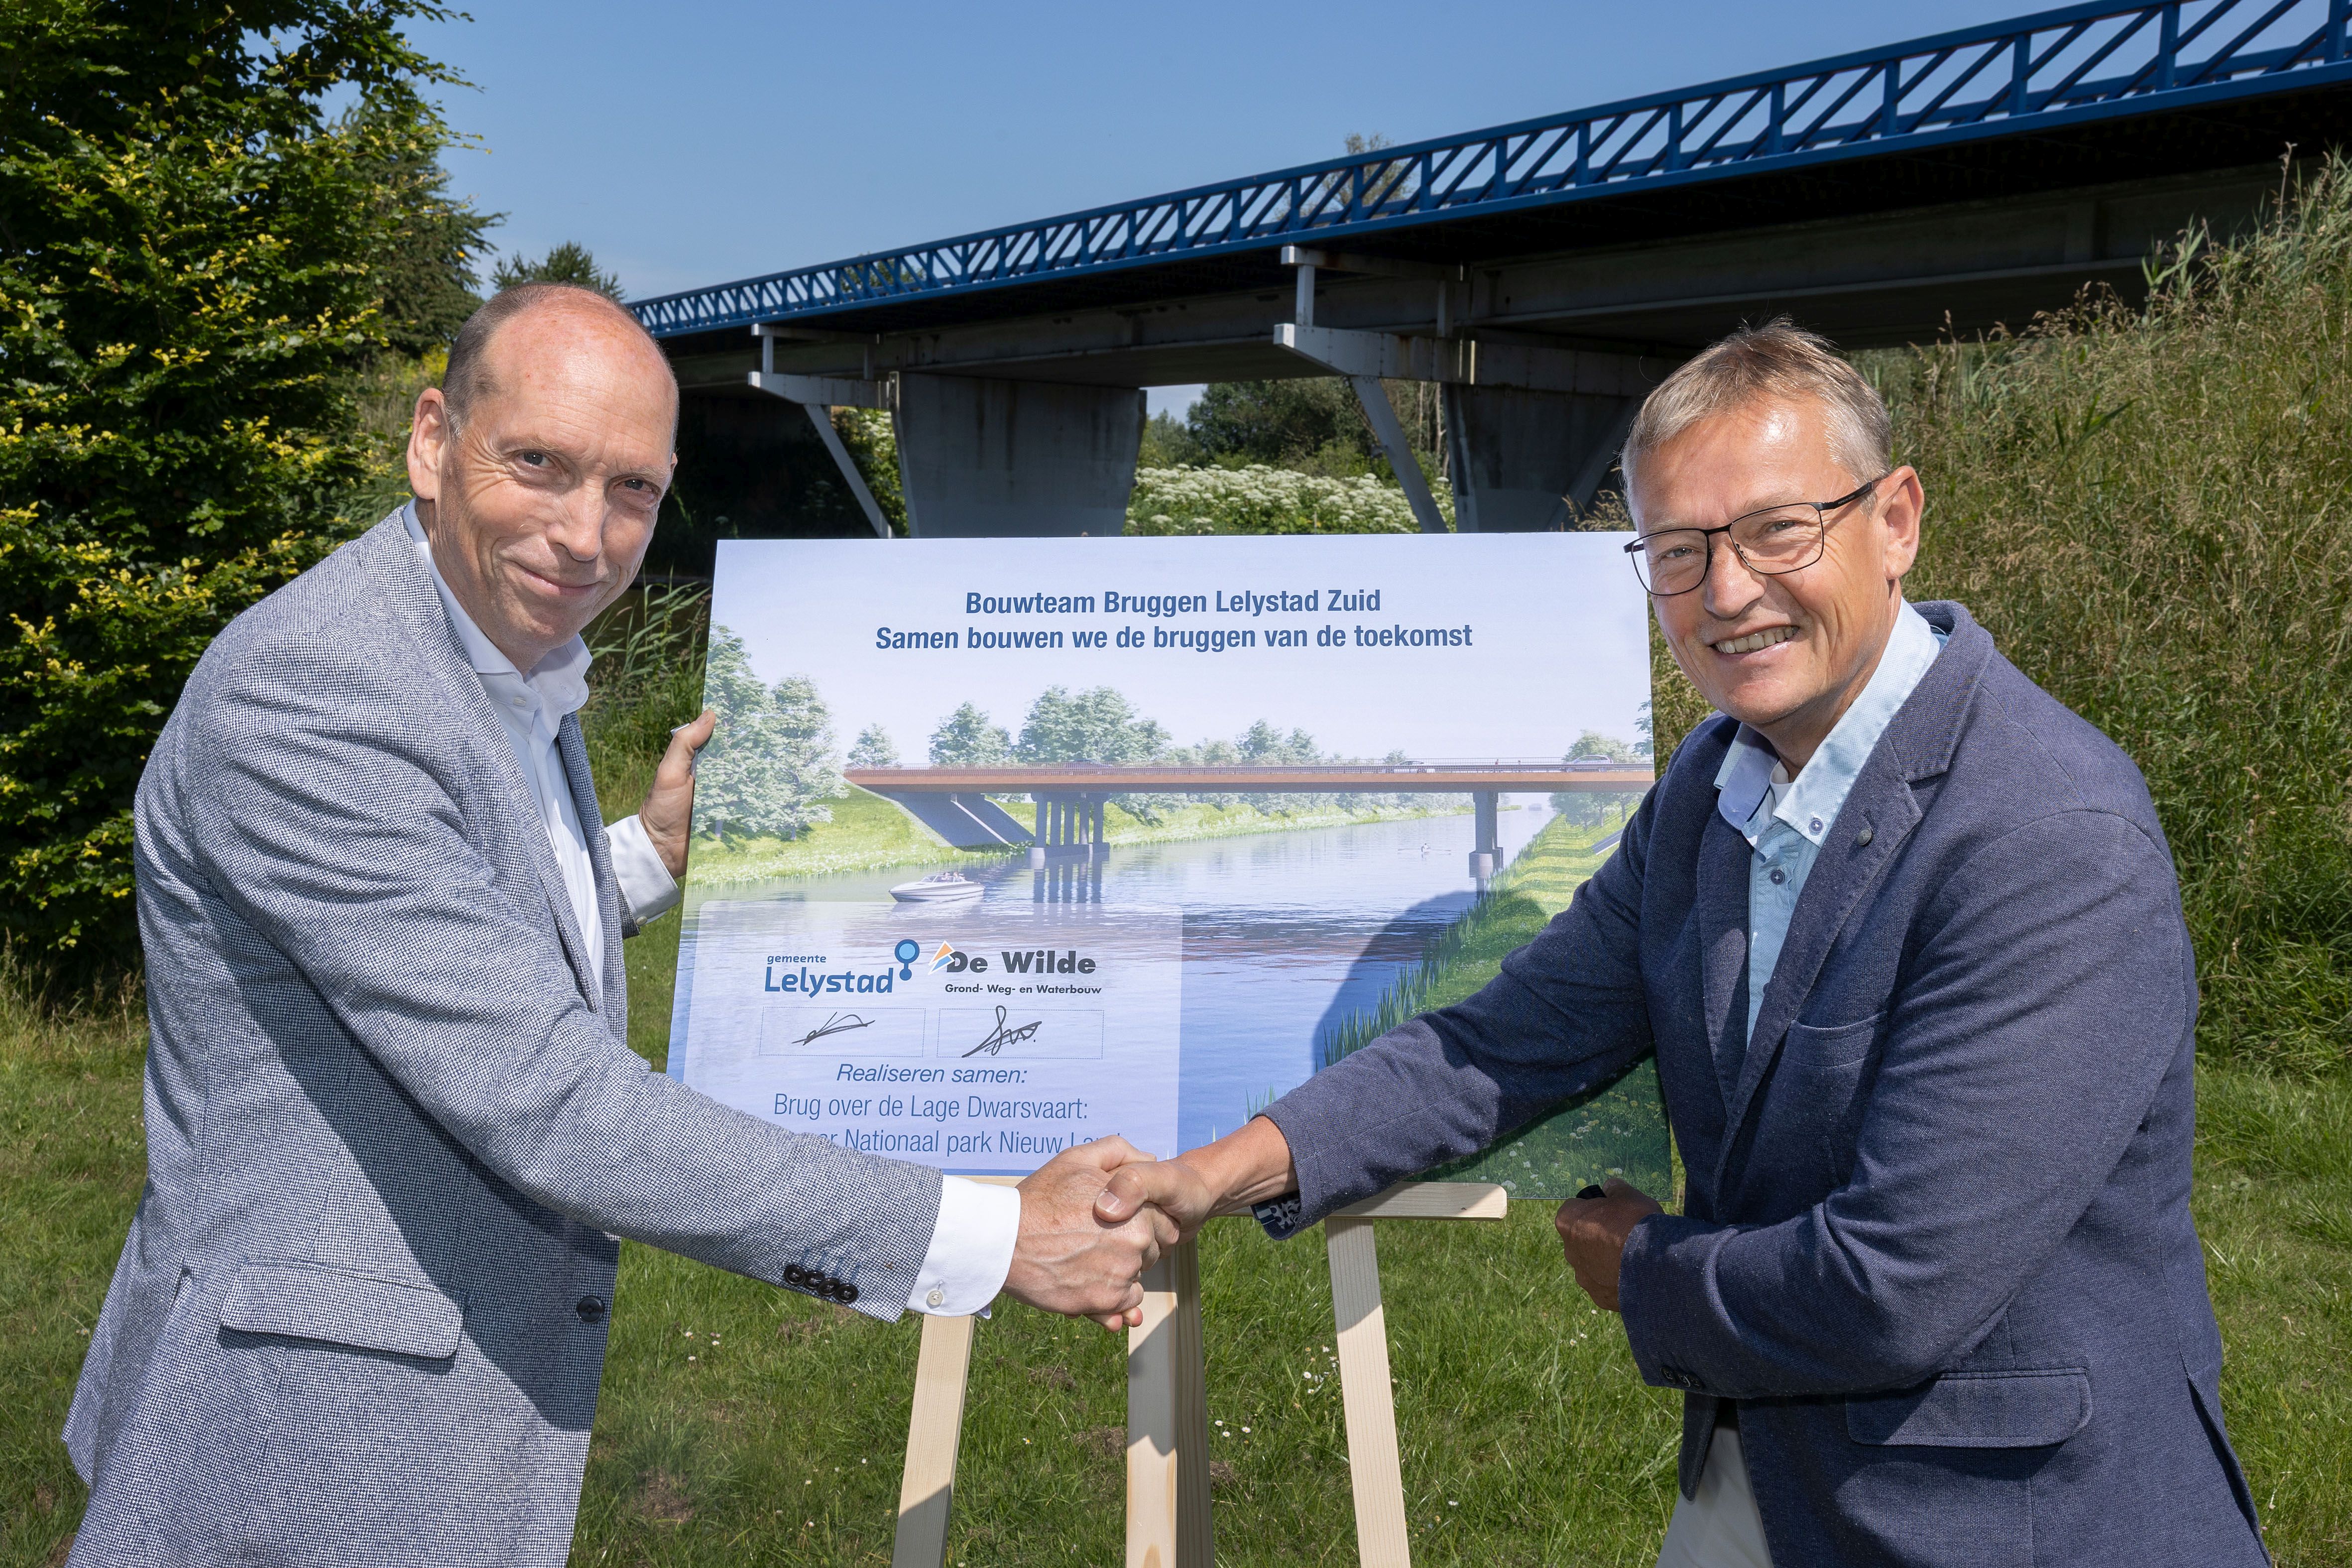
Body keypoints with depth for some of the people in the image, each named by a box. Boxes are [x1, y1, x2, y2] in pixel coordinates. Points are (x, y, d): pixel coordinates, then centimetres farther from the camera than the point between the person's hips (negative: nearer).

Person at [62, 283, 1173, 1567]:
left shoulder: (513, 664, 5)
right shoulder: (299, 697, -24)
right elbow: (544, 1106, -29)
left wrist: (651, 858, 3)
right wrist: (997, 1239, -27)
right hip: (315, 1460, -8)